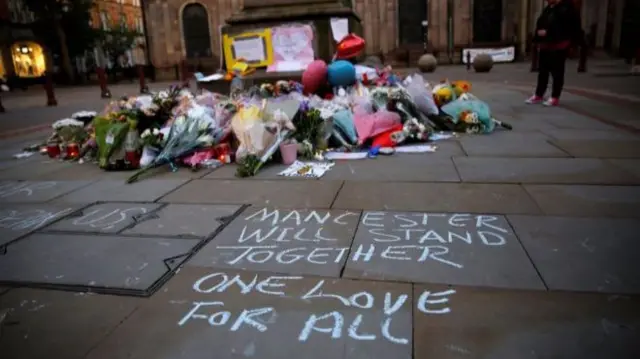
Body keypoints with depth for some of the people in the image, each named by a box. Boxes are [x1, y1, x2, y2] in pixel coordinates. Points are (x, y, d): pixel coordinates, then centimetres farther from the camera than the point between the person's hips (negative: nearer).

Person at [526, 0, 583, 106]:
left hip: (558, 46, -8)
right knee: (542, 71, 12)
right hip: (545, 45, 8)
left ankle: (555, 98, 6)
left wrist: (547, 32, -21)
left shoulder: (566, 9, -12)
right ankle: (538, 95, 21)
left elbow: (562, 28, -21)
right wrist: (539, 32, 1)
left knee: (557, 72, -1)